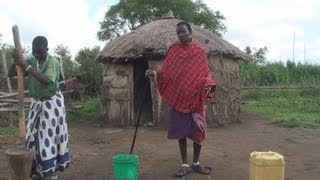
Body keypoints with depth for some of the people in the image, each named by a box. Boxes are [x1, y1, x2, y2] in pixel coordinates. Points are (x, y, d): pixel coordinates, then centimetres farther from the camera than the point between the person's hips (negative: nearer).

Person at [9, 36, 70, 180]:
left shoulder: (53, 62, -19)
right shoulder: (31, 60, -3)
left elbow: (46, 80, -36)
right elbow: (11, 74, -6)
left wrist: (26, 66, -38)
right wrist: (15, 61, -26)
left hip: (52, 103, -5)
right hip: (36, 103, 6)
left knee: (50, 135, -1)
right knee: (35, 135, 7)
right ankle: (38, 168, 19)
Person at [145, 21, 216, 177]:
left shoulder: (200, 52, 5)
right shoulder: (173, 50, 5)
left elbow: (205, 73, 4)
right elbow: (166, 72, 1)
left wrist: (208, 84, -16)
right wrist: (155, 74, -19)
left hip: (195, 97, 0)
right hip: (177, 97, 0)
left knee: (198, 130, 4)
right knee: (181, 131, 6)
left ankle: (196, 163, 22)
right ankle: (185, 164, 18)